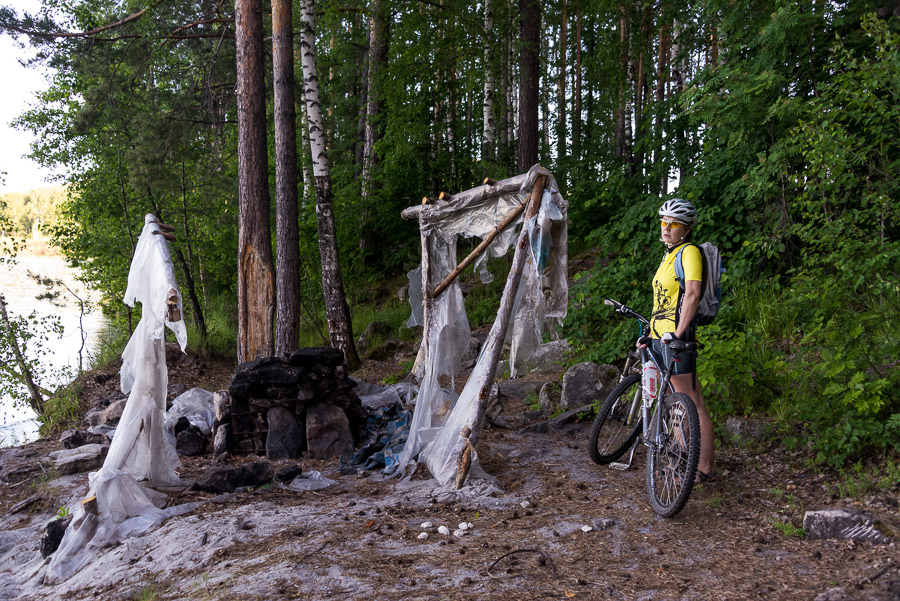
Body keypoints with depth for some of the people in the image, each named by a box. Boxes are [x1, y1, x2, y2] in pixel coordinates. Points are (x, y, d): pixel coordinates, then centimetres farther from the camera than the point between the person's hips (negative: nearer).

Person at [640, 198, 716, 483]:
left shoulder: (689, 251, -9)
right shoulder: (669, 255, 20)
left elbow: (693, 294, -21)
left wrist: (678, 332, -27)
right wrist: (651, 332, 24)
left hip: (676, 338, -10)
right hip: (660, 337, 10)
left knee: (693, 405, -7)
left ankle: (706, 469, -2)